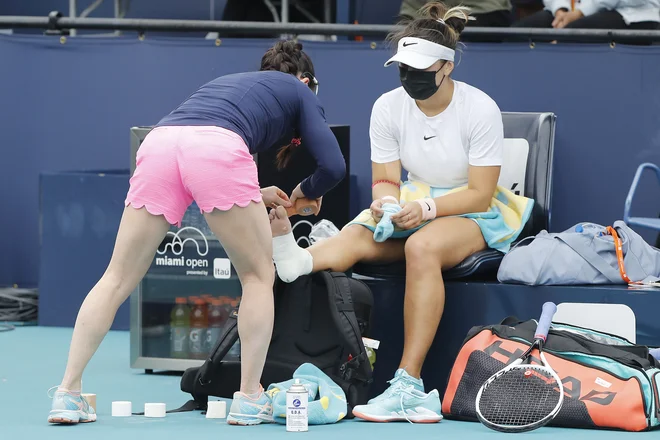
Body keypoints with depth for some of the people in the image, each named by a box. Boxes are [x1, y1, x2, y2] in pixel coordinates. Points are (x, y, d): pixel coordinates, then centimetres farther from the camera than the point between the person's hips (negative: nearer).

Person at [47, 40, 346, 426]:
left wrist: (257, 195, 44)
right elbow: (333, 167, 17)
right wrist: (306, 191, 36)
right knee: (259, 276, 15)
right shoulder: (300, 91, 29)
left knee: (118, 280, 14)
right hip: (218, 149, -4)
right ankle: (249, 401, 12)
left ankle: (68, 394, 10)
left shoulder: (225, 82, 42)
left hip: (159, 142, 4)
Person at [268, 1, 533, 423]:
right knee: (359, 235, -29)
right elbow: (385, 180, 2)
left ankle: (408, 385, -45)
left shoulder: (480, 109, -14)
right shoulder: (388, 107, -3)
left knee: (422, 246, -38)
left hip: (473, 212, -5)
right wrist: (387, 203, -22)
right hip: (414, 205, 5)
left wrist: (426, 207, -28)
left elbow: (479, 194, -14)